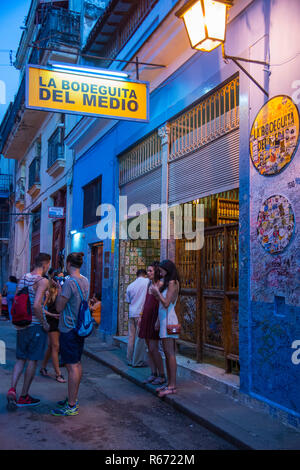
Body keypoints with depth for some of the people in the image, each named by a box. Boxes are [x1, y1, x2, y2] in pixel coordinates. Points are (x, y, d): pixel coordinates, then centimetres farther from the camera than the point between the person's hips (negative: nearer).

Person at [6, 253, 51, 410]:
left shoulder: (22, 279, 10)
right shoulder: (42, 281, -14)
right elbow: (36, 305, -24)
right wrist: (44, 323, -13)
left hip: (22, 325, 7)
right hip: (35, 326, -7)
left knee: (21, 359, 14)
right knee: (32, 360, 5)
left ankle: (12, 390, -3)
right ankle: (24, 396, 14)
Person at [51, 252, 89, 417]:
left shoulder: (70, 282, -19)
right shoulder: (85, 281, 8)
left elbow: (59, 307, -15)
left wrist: (59, 289, -4)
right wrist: (62, 287, 15)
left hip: (69, 329, -9)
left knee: (72, 366, -5)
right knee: (77, 363, 16)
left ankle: (71, 406, 1)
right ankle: (74, 398, 28)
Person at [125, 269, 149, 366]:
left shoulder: (130, 286, 13)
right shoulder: (147, 282, -3)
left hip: (132, 314, 5)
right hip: (142, 313, -5)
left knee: (131, 337, 10)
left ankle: (129, 360, 16)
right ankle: (137, 361, 1)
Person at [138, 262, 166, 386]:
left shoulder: (160, 285, -11)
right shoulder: (149, 284, 14)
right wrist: (141, 317, 18)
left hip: (154, 318, -8)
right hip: (146, 318, 8)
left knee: (153, 348, -7)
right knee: (149, 348, 10)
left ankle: (162, 375, 5)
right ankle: (153, 374, 18)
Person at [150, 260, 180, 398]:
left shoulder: (172, 283, -10)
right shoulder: (167, 283, 18)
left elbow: (166, 303, -16)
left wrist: (157, 292, -10)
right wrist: (156, 294, 10)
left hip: (169, 319, -10)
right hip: (164, 320, 10)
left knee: (170, 353, -8)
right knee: (167, 353, 10)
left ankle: (172, 386, -5)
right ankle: (169, 384, 15)